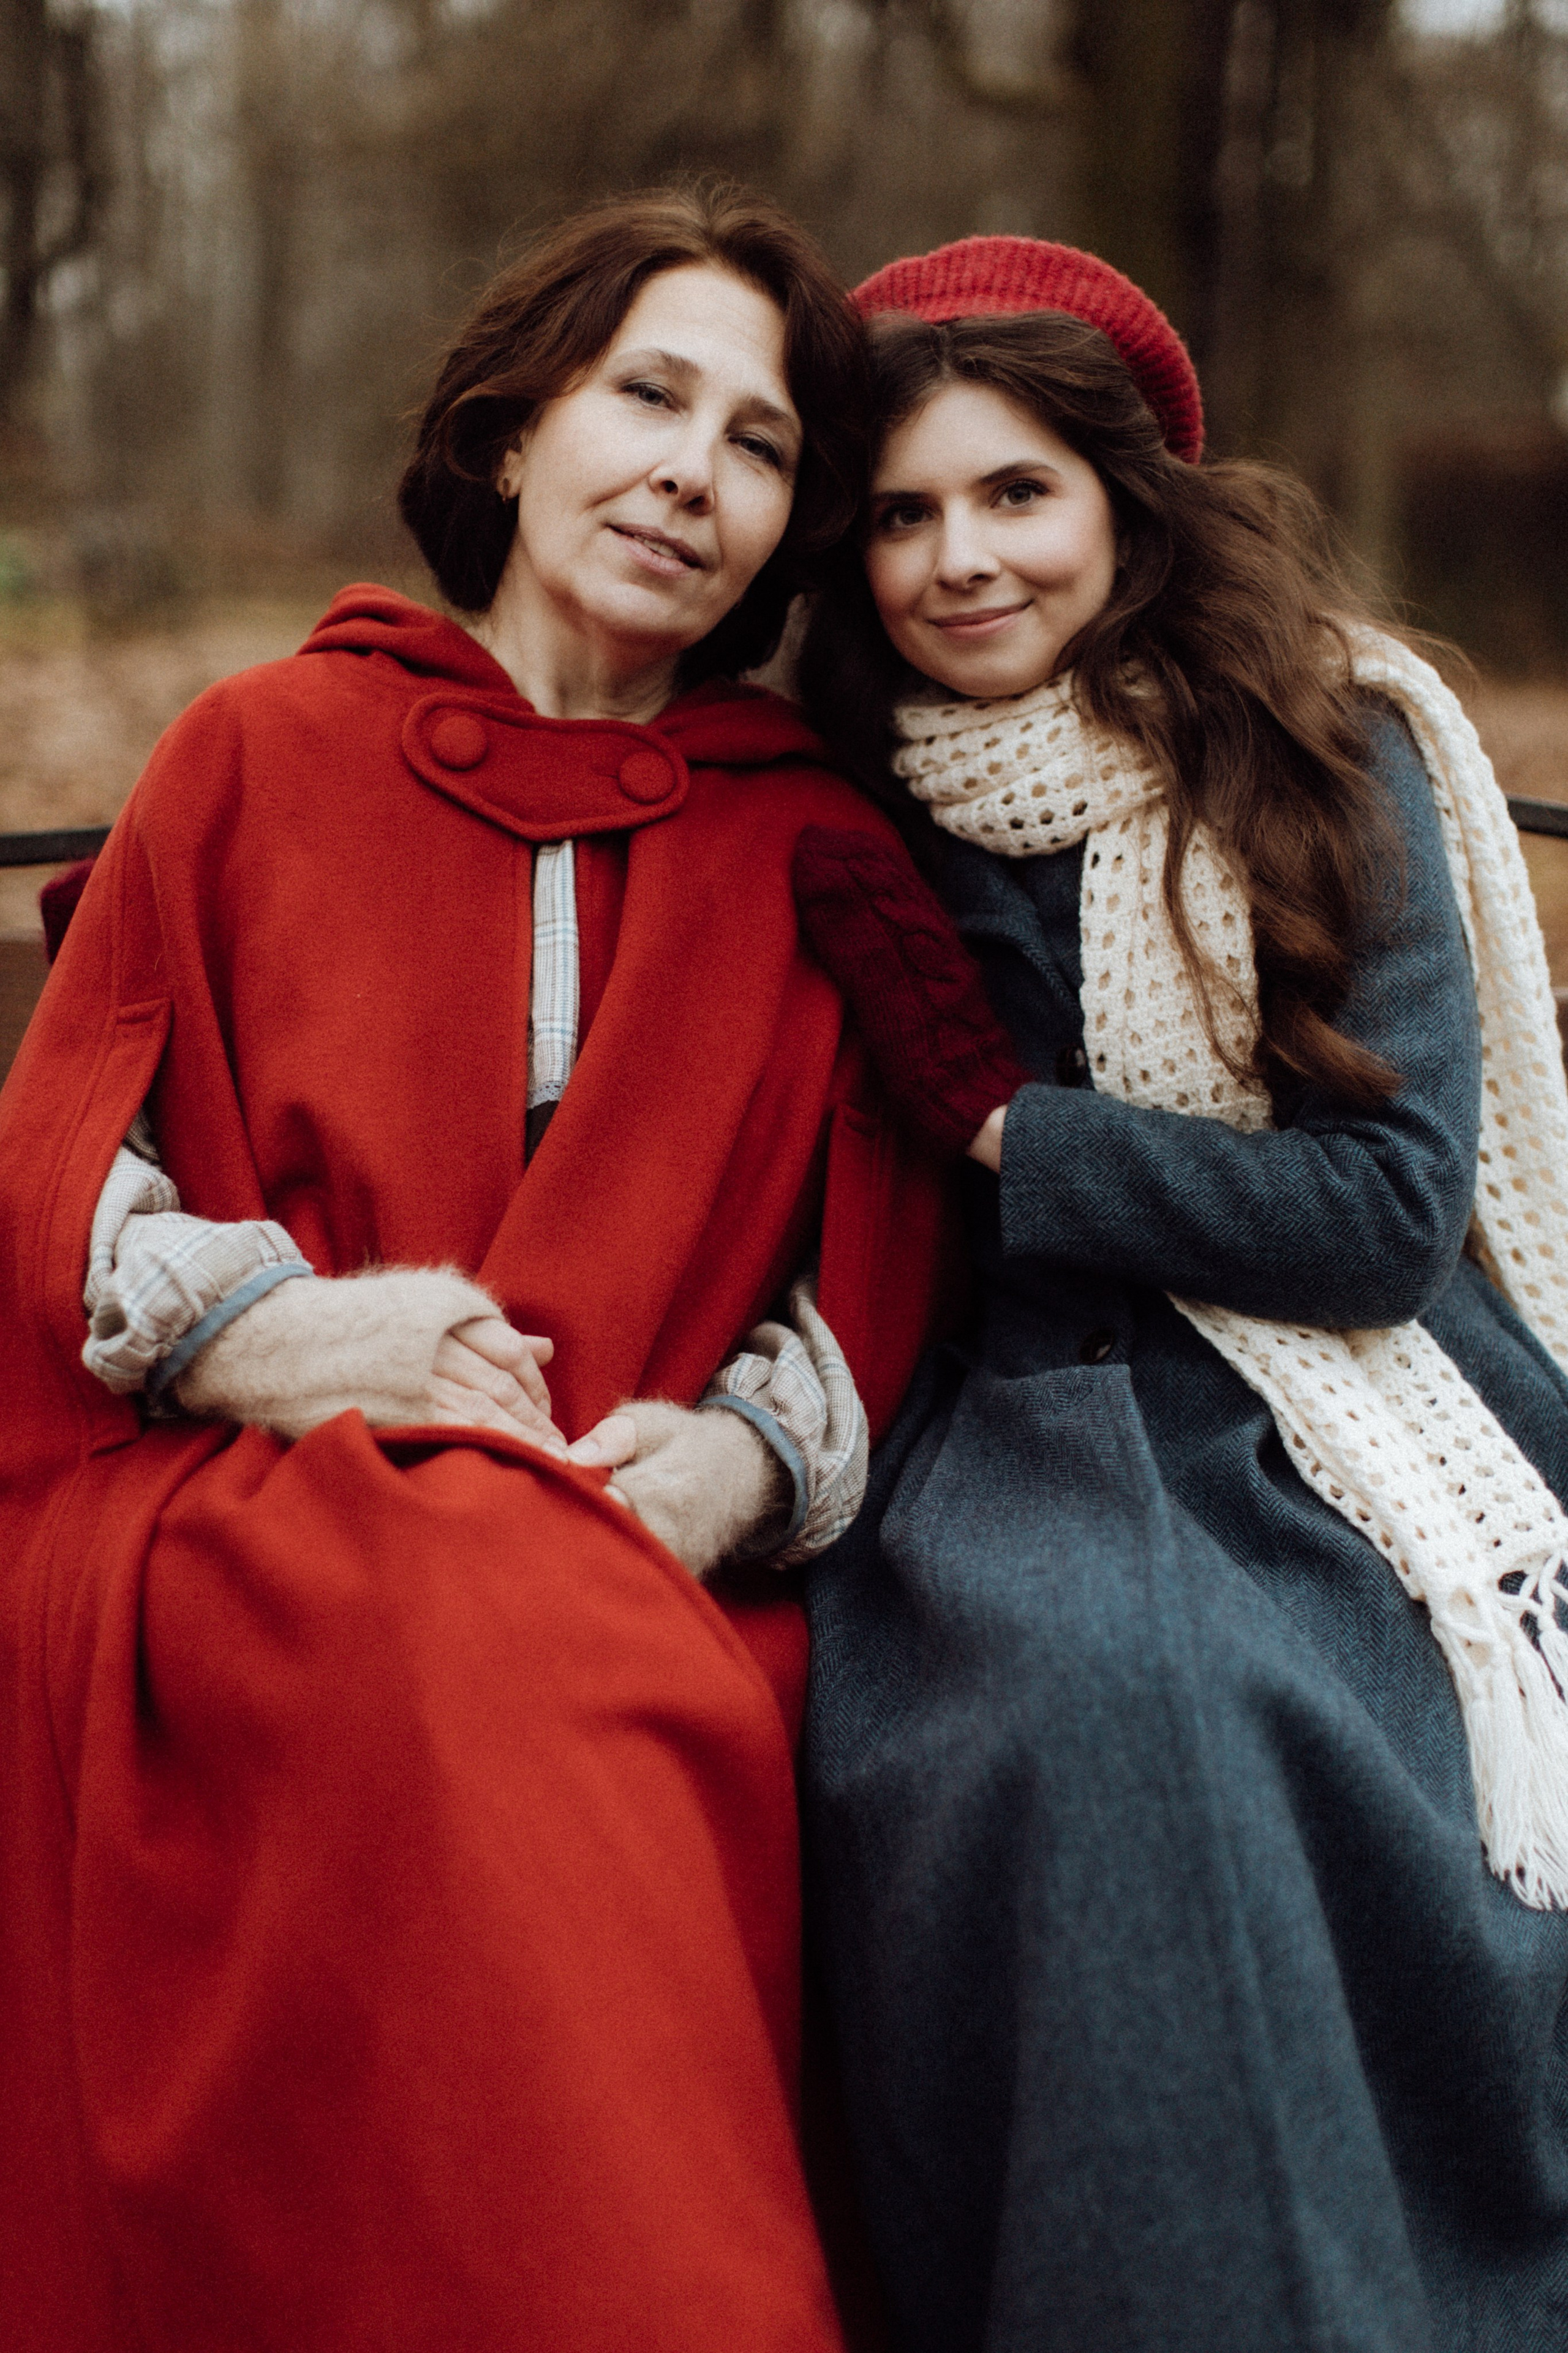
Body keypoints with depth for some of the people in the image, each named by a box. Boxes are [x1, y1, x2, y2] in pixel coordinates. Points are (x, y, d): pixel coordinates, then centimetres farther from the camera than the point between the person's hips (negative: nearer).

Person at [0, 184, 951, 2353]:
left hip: (647, 1552, 2)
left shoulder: (820, 847, 15)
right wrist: (258, 1328, -11)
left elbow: (875, 1271, 12)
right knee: (490, 1636, -35)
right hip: (229, 1520, -1)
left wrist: (740, 1459, -9)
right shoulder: (267, 750, 12)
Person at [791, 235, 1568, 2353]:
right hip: (1010, 1420, 2)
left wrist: (1004, 1129, -10)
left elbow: (1394, 1202, -7)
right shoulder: (851, 810, 8)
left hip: (1318, 1428, -1)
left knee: (1260, 1708, -33)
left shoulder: (1325, 750, -1)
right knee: (1076, 1692, -32)